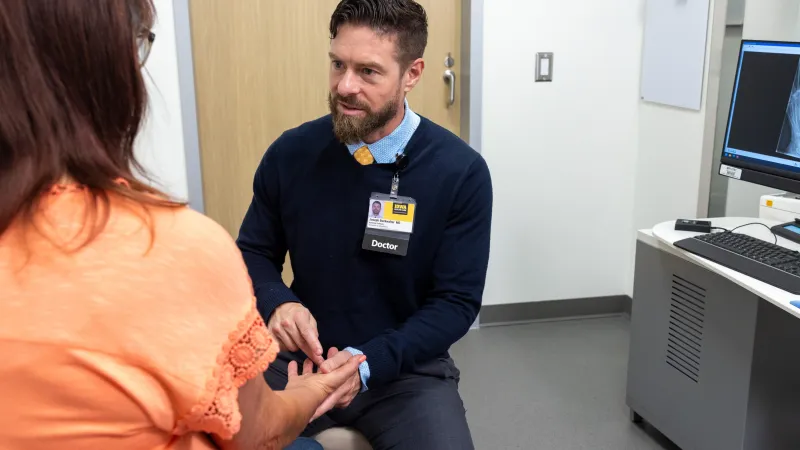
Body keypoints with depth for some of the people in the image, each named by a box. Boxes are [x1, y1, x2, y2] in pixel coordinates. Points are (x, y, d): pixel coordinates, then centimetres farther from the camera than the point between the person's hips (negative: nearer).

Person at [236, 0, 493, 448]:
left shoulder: (461, 172, -12)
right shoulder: (290, 153, -5)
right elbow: (254, 252, 7)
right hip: (299, 359, 2)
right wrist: (276, 302, -16)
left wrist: (368, 363, -23)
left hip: (408, 369, -1)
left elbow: (457, 301, -10)